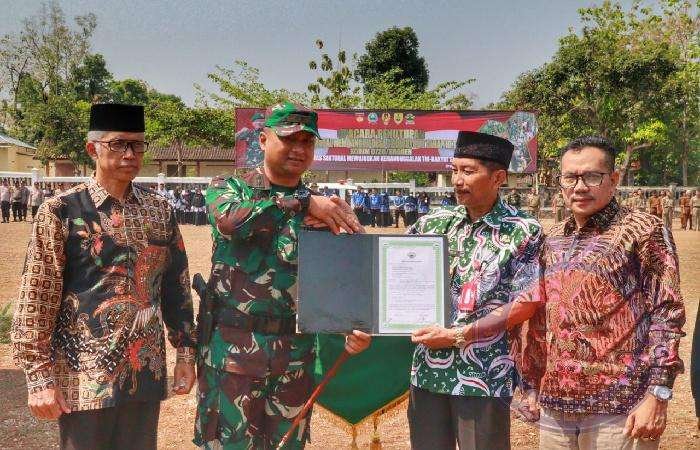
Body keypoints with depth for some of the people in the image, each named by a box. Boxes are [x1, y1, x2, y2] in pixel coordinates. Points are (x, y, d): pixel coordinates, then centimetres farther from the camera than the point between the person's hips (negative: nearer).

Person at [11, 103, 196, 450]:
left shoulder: (159, 211, 5)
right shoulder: (61, 212, -7)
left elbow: (176, 285, 10)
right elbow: (35, 302, -8)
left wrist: (186, 352, 8)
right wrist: (40, 378, -11)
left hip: (147, 373, 4)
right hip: (84, 378, -4)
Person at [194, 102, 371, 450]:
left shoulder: (324, 207, 8)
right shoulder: (229, 187, 1)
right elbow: (229, 219, -23)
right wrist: (303, 203, -25)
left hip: (295, 353, 3)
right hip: (232, 348, -3)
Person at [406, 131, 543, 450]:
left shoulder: (524, 232, -5)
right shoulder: (433, 224, 6)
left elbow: (524, 305, -10)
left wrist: (458, 335, -14)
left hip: (484, 376, -4)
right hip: (427, 369, 4)